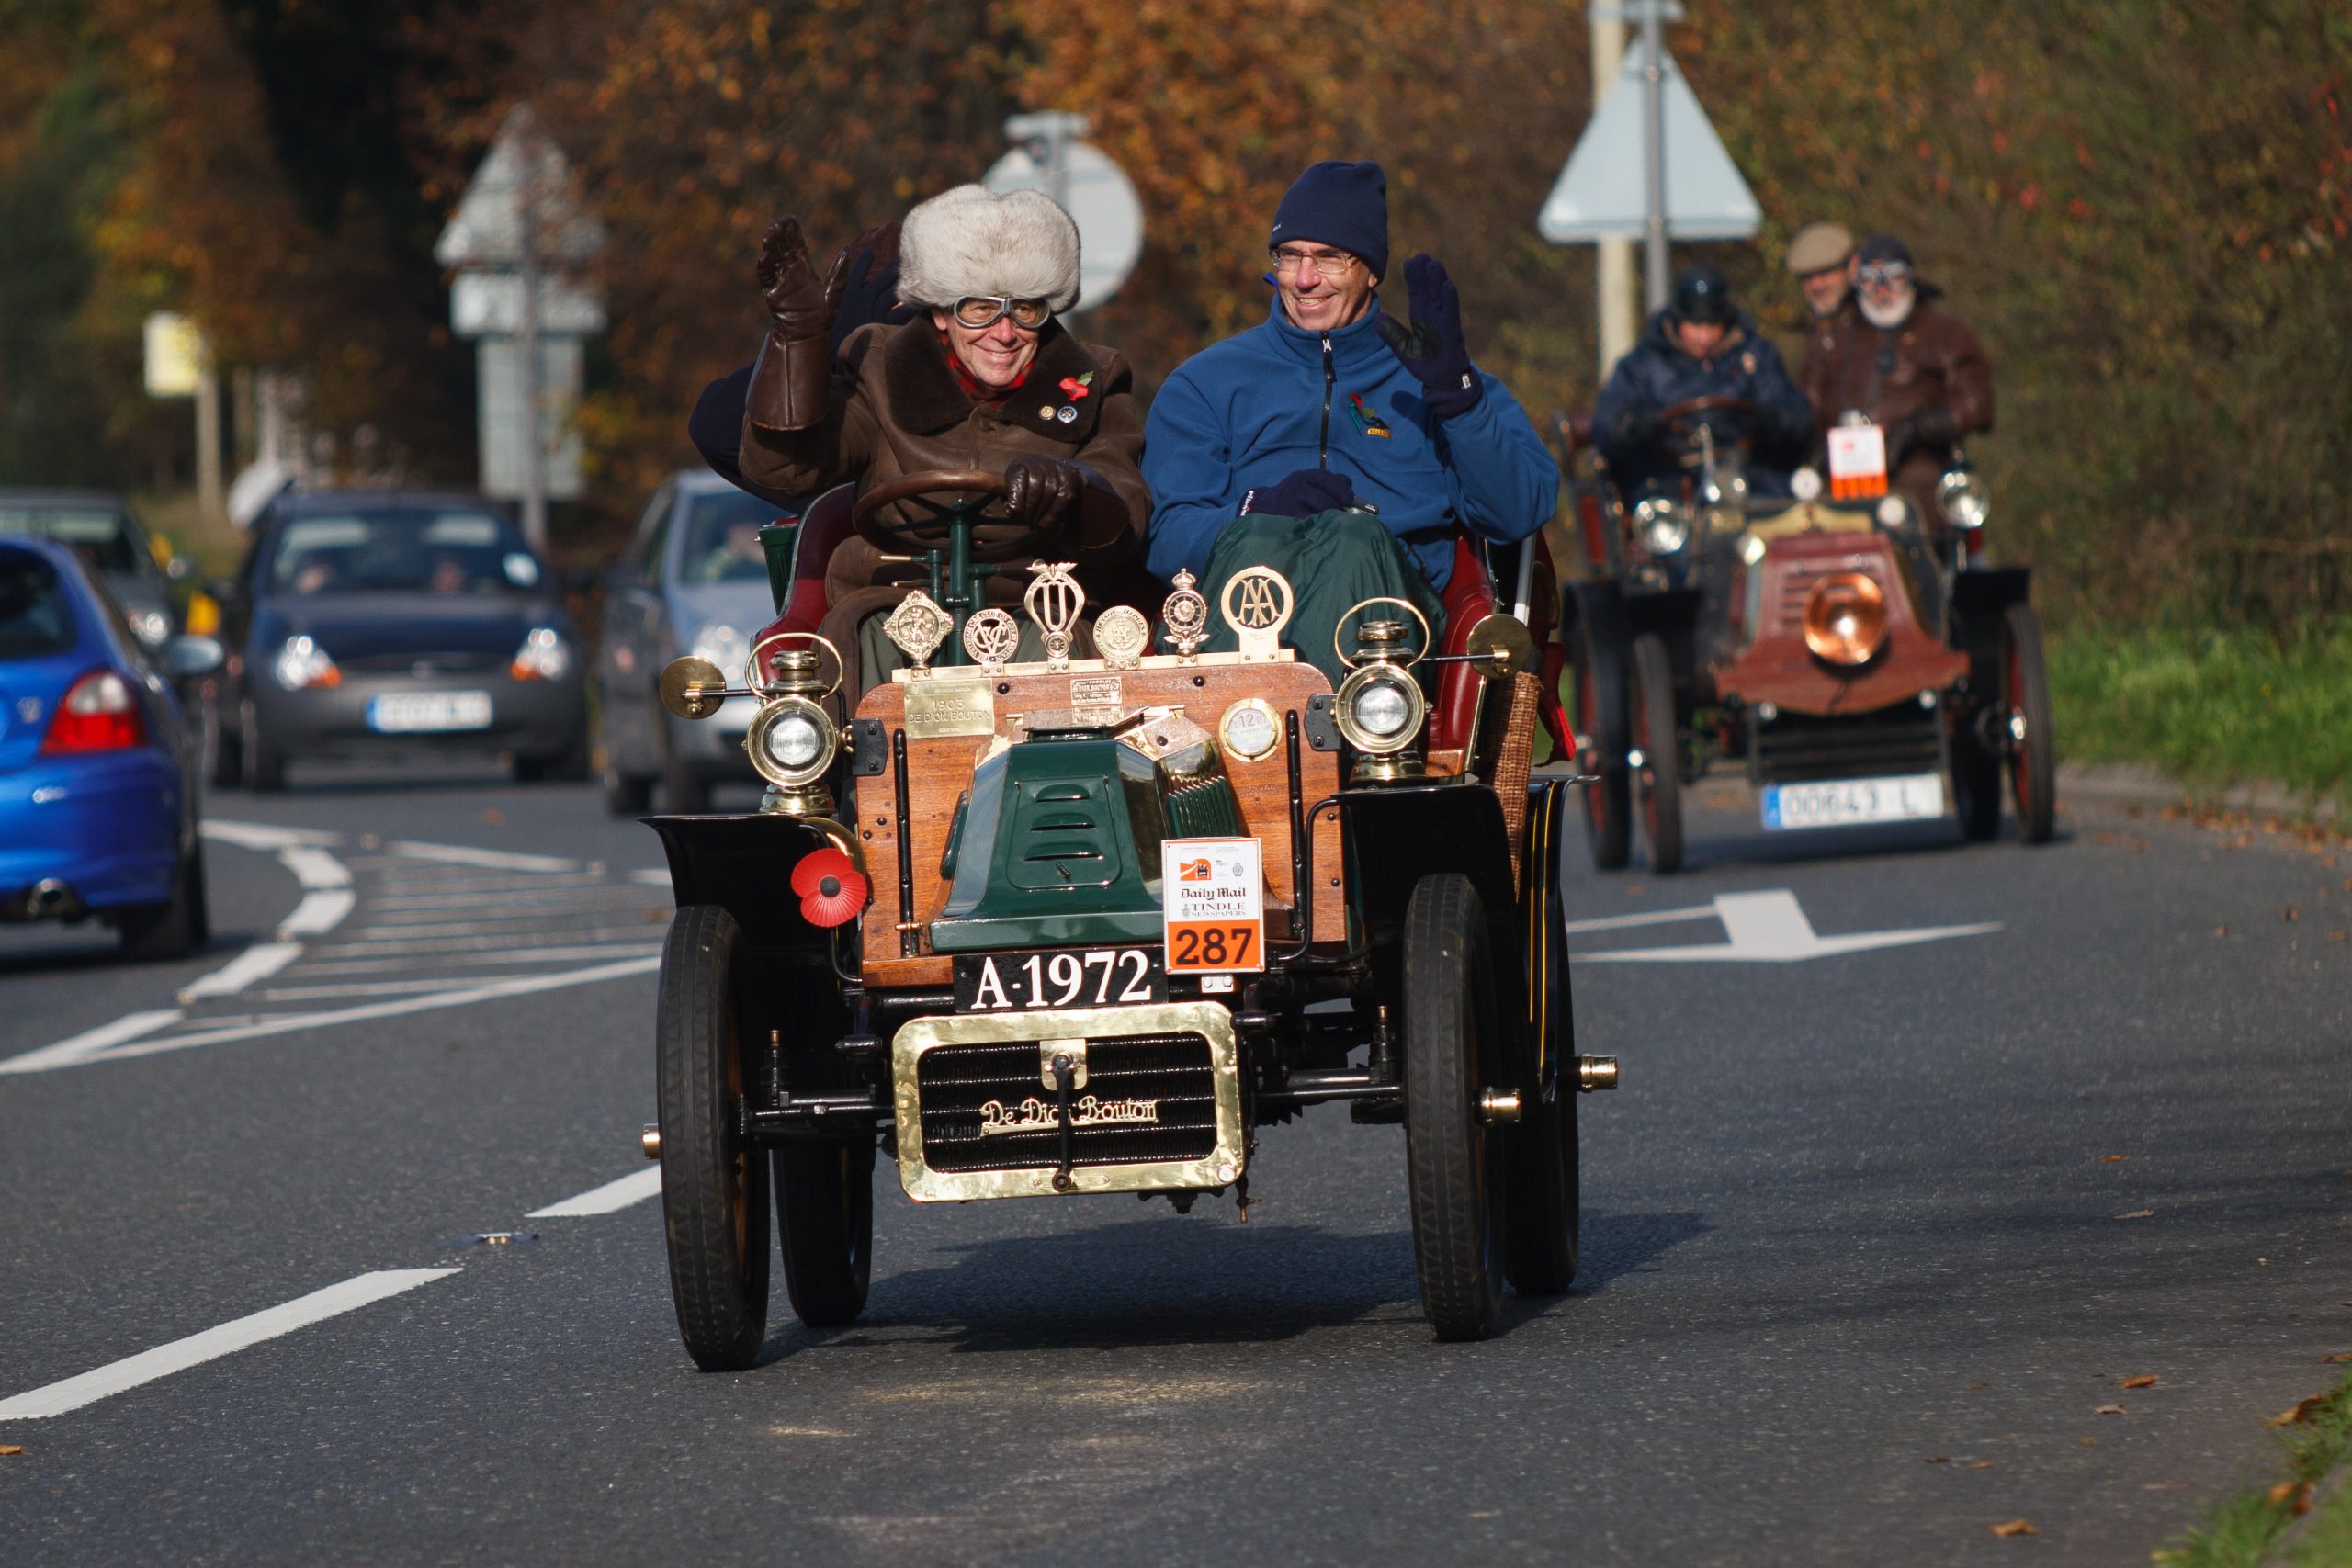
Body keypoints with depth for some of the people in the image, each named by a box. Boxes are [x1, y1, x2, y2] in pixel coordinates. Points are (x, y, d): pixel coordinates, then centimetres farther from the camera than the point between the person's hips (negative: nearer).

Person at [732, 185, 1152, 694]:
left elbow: (1125, 523, -2)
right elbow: (779, 470, 1)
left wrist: (1069, 487, -27)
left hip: (1037, 612, 1)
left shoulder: (1089, 381, 13)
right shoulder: (881, 371, 13)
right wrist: (797, 333, -6)